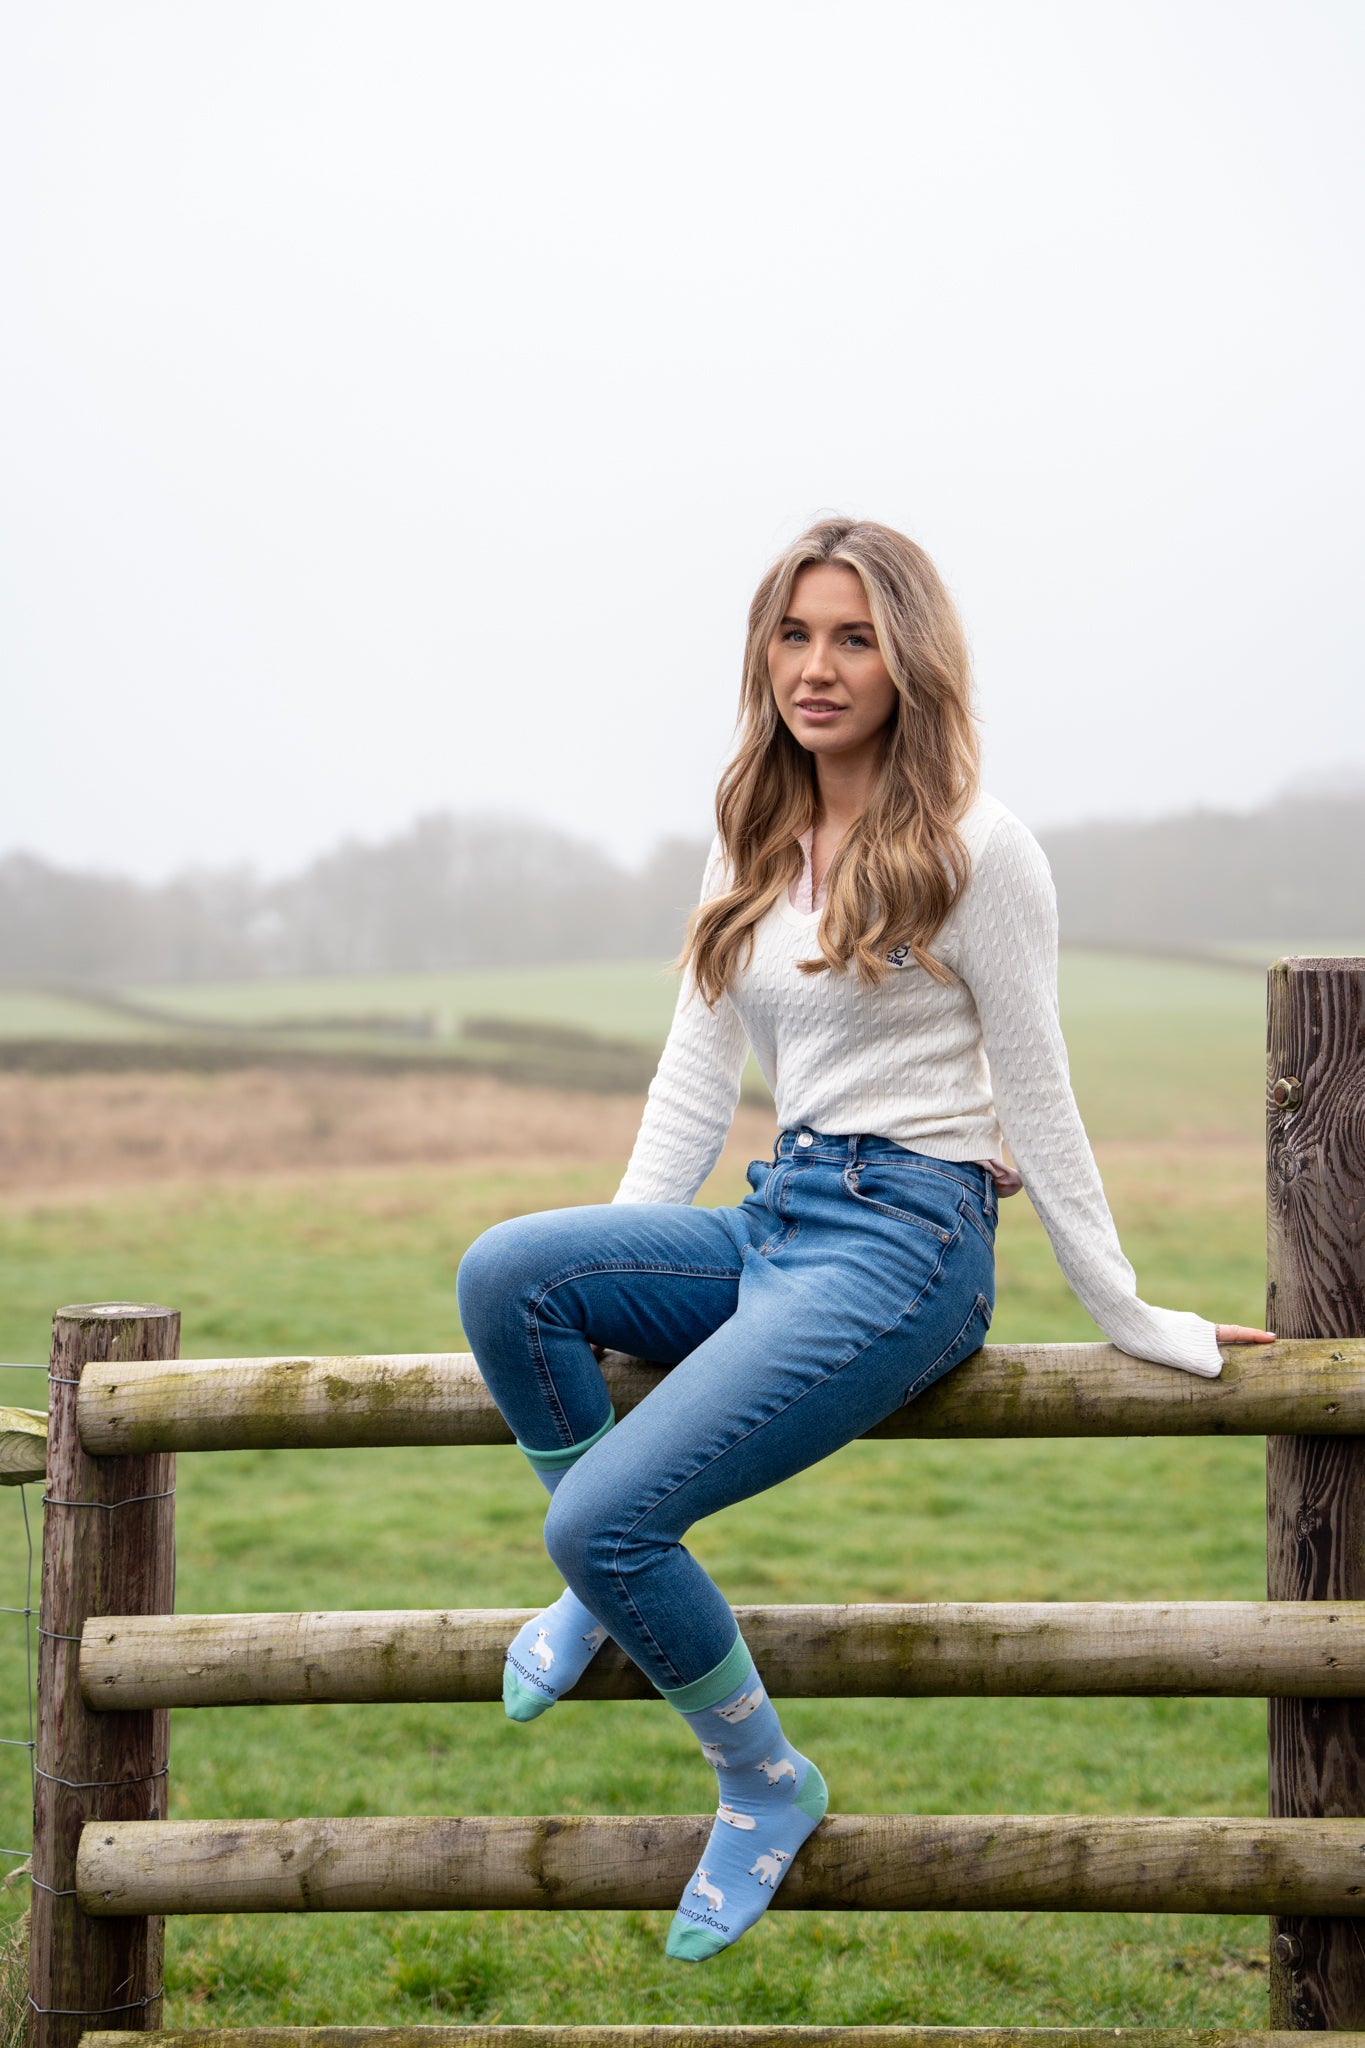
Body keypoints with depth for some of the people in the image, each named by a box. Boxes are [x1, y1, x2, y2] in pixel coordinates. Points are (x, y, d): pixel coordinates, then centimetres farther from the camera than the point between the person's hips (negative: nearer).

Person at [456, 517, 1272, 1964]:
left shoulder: (974, 850, -6)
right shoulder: (754, 852, 14)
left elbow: (1037, 1102, -3)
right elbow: (696, 1081, 15)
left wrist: (1130, 1322, 1)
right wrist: (604, 1294, 9)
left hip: (906, 1237, -7)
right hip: (774, 1220, 7)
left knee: (608, 1516, -21)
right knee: (503, 1272, -21)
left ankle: (764, 1783, 4)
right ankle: (604, 1585, 1)